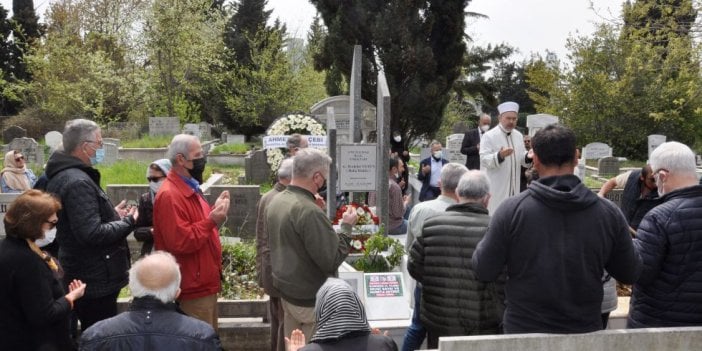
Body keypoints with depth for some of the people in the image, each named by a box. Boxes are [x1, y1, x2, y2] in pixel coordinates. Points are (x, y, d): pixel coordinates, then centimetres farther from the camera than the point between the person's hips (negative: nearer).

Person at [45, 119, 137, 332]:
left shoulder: (61, 176, 11)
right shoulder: (78, 182, -21)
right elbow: (92, 234, -28)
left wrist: (112, 215, 12)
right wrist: (127, 223, -14)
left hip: (81, 276, 10)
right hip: (97, 281, -10)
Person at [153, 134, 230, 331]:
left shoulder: (190, 188, 12)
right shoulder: (170, 196, -21)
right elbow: (181, 242, -27)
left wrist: (214, 212, 7)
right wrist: (211, 221, -25)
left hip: (204, 283, 10)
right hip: (192, 287, -10)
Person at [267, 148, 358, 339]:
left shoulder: (275, 201, 1)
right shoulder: (309, 211, -27)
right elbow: (333, 261, -24)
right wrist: (347, 226, -13)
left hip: (285, 289, 9)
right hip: (310, 298, -8)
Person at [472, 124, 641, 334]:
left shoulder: (512, 210, -15)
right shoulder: (608, 213, -9)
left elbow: (484, 271, -9)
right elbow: (629, 275, 1)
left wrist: (485, 242, 10)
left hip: (524, 332, -1)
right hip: (586, 332, 1)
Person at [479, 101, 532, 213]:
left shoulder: (519, 136, 10)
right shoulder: (489, 136, -10)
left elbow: (521, 159, 15)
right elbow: (484, 160, -17)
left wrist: (528, 157, -8)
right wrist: (499, 156, -34)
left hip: (513, 186, 6)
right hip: (495, 187, -6)